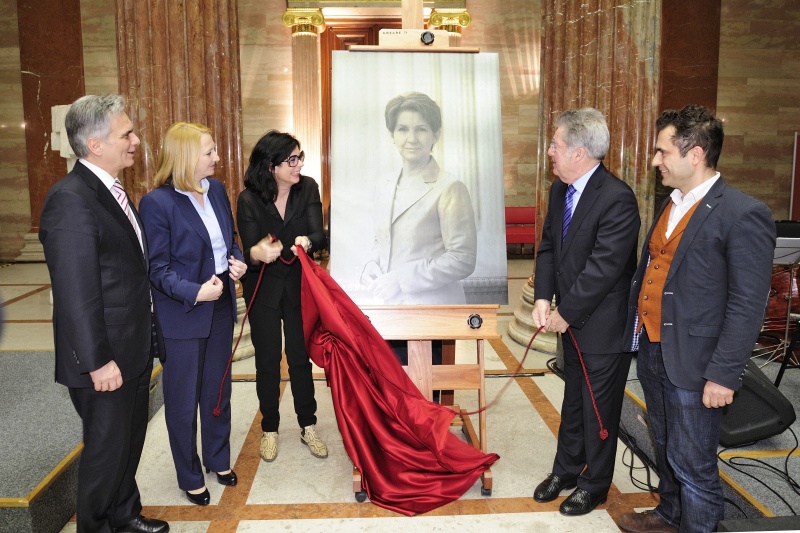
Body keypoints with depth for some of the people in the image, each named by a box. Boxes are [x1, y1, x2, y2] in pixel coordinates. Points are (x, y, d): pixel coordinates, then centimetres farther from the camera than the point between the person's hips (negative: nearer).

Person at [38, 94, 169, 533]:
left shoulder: (112, 190, 9)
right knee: (107, 447, 9)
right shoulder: (70, 200, -22)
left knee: (130, 440, 22)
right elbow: (76, 291, -24)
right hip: (105, 358, -9)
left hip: (135, 349, 9)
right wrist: (98, 361, -21)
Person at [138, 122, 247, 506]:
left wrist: (237, 261, -5)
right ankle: (190, 477, 30)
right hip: (182, 315, -6)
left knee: (218, 388, 21)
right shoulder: (157, 202, -17)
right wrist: (195, 292, -25)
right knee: (183, 400, 10)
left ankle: (218, 459, 42)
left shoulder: (216, 189, 3)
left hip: (221, 305, 7)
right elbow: (157, 268, -15)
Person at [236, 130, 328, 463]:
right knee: (267, 361, 9)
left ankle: (308, 427, 25)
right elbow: (249, 252, -17)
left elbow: (319, 235, -17)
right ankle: (269, 429, 27)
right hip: (263, 289, -1)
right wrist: (256, 254, -42)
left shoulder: (308, 189, -9)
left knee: (300, 357, 9)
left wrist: (307, 242, -42)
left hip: (299, 286, 1)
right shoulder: (248, 201, -16)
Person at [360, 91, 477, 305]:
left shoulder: (450, 189, -11)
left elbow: (462, 259, -14)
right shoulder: (385, 186, 9)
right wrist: (371, 267, -2)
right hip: (389, 303, 6)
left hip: (433, 304, -5)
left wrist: (400, 279, -17)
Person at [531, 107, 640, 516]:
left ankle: (594, 484, 30)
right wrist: (543, 298, -7)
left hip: (604, 326, -7)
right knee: (573, 401, 22)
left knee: (599, 409, 10)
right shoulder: (559, 190, 2)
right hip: (573, 323, 8)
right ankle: (566, 469, 40)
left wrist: (565, 313, -18)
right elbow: (548, 246, 7)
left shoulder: (617, 199, -24)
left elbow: (603, 269, -26)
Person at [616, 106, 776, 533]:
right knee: (665, 447, 24)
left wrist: (724, 375, -18)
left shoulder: (742, 214, -17)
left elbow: (748, 305, -18)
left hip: (692, 362, -8)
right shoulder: (671, 203, 8)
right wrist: (635, 331, 11)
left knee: (692, 462, 6)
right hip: (651, 350, 8)